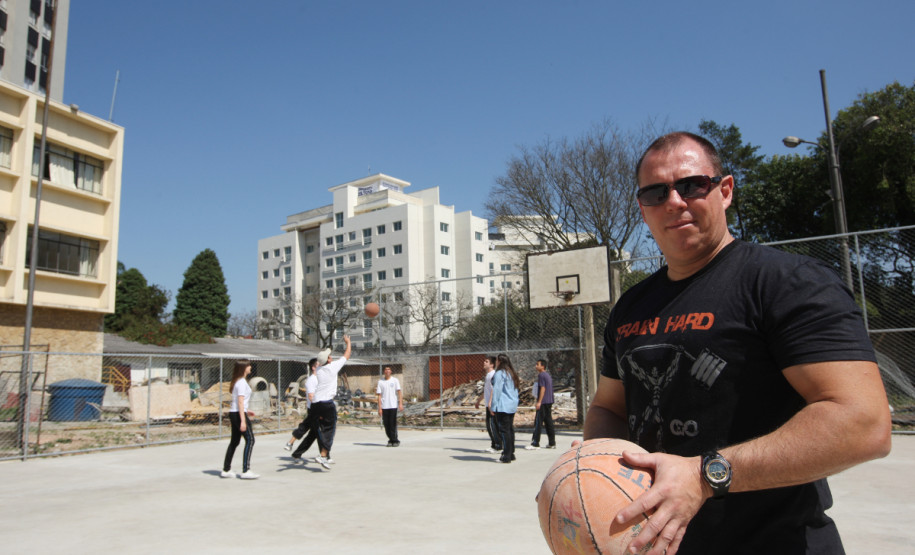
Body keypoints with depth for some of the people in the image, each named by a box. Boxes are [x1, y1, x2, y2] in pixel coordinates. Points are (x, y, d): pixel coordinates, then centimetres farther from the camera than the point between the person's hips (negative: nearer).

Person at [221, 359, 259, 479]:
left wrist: (246, 412, 23)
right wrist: (243, 420, -22)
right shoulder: (242, 383, -14)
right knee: (250, 440, -7)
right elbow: (240, 402, -20)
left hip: (233, 413, 10)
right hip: (238, 414, -10)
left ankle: (226, 470, 21)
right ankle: (246, 471, -9)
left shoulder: (237, 381, 15)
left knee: (234, 441, 15)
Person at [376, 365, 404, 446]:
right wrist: (379, 408, 0)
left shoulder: (395, 380, 6)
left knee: (393, 424, -6)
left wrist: (400, 403, -10)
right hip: (384, 407, 2)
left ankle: (395, 441, 1)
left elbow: (399, 392, 2)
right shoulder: (380, 382, 9)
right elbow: (379, 395, 7)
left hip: (393, 406, -2)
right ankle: (391, 440, 14)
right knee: (386, 425, 3)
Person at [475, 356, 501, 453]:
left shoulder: (493, 375, -13)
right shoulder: (487, 375, 18)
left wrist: (490, 402, -27)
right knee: (489, 425, 12)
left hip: (492, 405, -10)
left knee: (492, 425, -9)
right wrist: (479, 400, 34)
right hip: (488, 405, 10)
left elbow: (493, 390, -22)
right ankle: (494, 445, 19)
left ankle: (497, 446, -3)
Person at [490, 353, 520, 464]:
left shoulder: (499, 374, -11)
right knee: (510, 429, 13)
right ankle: (511, 453, 18)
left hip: (502, 406, -9)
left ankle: (507, 456, -5)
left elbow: (496, 390, -13)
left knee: (504, 430, -6)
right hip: (512, 406, 9)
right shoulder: (512, 373, 16)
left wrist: (493, 406, -10)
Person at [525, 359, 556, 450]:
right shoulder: (548, 375, 17)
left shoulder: (541, 375, -10)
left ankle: (535, 443, -5)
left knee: (538, 422, -6)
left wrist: (539, 402, -19)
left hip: (543, 402, -9)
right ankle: (552, 443, 11)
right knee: (549, 422, 10)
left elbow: (542, 388, -17)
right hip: (549, 402, 9)